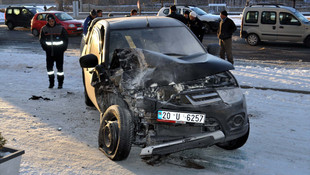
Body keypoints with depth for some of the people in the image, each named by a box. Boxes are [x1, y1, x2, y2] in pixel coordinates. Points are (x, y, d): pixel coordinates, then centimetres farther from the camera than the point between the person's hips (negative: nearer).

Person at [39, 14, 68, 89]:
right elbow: (41, 40, 13)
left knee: (60, 67, 1)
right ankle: (51, 83, 18)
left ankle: (60, 83, 12)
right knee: (49, 67, 5)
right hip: (49, 52, 3)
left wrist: (63, 48, -3)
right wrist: (45, 48, 3)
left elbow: (65, 39, 3)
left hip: (59, 52, -3)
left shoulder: (60, 28, -4)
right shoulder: (44, 29, 3)